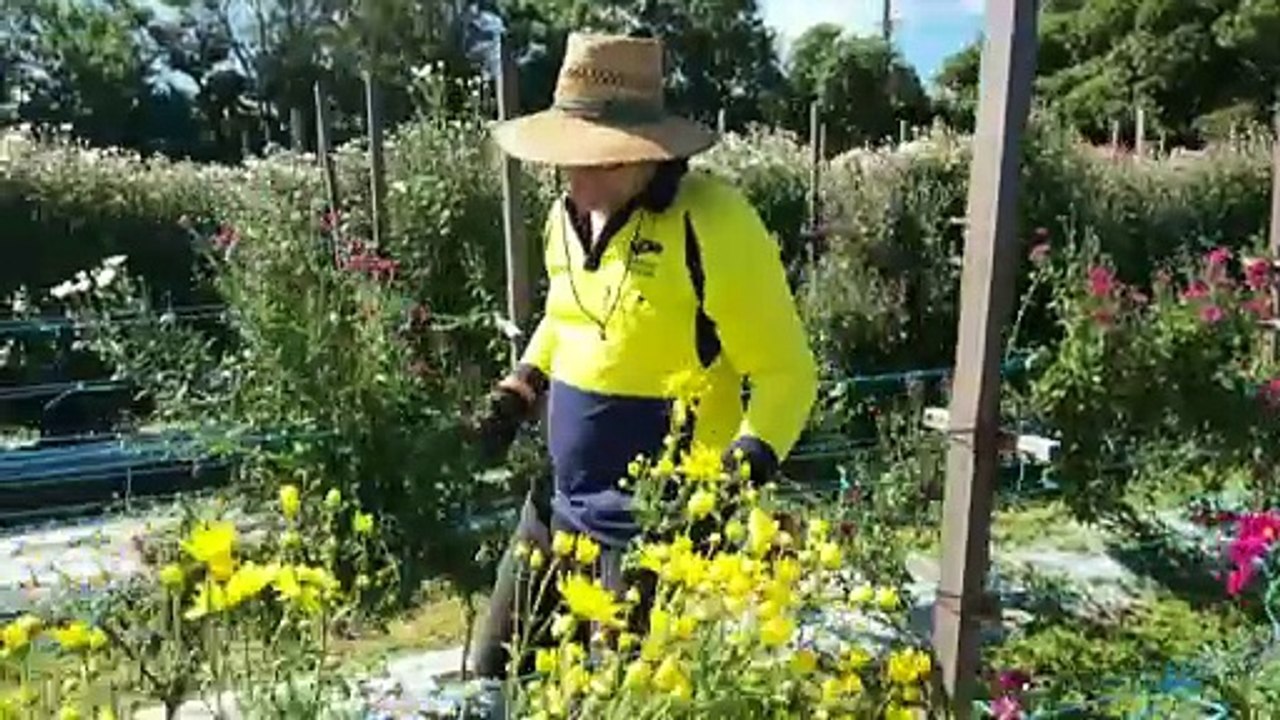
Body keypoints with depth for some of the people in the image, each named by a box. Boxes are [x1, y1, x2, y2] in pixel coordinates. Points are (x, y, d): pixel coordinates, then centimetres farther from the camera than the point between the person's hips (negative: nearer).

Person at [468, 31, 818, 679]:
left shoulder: (712, 224, -19)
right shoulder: (567, 216, 4)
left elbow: (785, 368, -15)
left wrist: (748, 462, -29)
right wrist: (524, 385, 8)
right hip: (559, 501, 8)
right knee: (494, 675, 18)